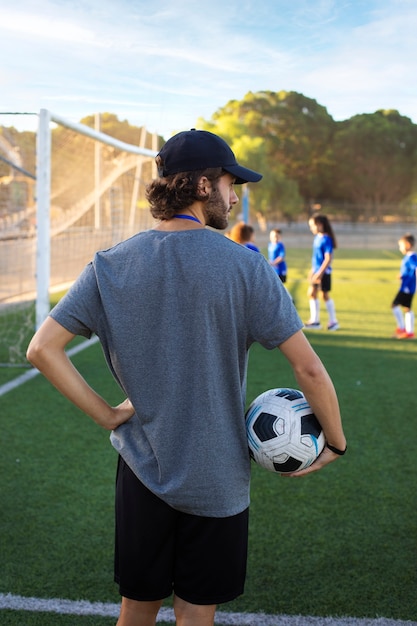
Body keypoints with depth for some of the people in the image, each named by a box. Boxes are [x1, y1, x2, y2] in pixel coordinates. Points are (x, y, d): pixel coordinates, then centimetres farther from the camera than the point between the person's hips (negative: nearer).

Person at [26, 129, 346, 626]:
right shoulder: (244, 267, -13)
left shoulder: (110, 266, -4)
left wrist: (107, 414, -2)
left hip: (141, 468, 3)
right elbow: (307, 367, -14)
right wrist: (335, 442, 0)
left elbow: (43, 348, -7)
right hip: (217, 477, -3)